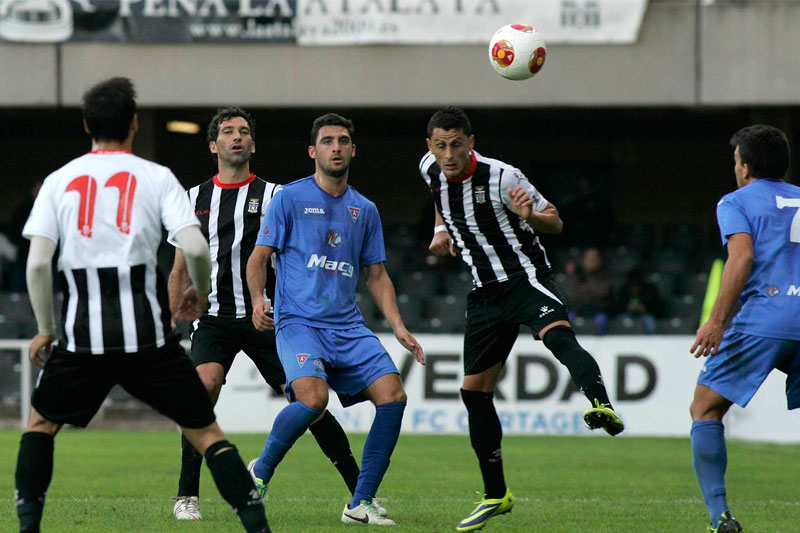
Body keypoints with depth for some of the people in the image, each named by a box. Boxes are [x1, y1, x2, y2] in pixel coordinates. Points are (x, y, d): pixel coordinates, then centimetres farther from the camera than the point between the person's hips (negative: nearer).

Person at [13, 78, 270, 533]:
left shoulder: (59, 180, 7)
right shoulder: (157, 177, 2)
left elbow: (37, 262, -1)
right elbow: (195, 248, -9)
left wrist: (46, 330, 11)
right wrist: (200, 292, 12)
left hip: (83, 337, 1)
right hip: (148, 334, -1)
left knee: (41, 423, 23)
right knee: (205, 431, 7)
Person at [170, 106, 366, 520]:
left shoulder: (271, 194, 5)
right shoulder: (194, 199, 12)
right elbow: (180, 271, 17)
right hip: (214, 315, 1)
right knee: (205, 383, -24)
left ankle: (360, 492, 4)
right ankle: (187, 496, -16)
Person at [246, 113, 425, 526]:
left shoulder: (365, 210, 15)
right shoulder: (290, 198, 1)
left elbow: (376, 275, 21)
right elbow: (259, 257, 2)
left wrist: (398, 328, 10)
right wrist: (258, 299, -16)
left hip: (348, 327, 5)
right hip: (298, 322, -5)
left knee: (392, 396, -13)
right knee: (313, 398, -30)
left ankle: (361, 504, -5)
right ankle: (259, 472, -5)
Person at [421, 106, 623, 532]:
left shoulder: (501, 177, -15)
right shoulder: (430, 170, 2)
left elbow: (555, 223, -6)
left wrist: (529, 215, -28)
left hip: (527, 279, -6)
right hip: (485, 291, 6)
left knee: (558, 336, -37)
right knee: (474, 390, 6)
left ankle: (602, 408, -63)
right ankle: (495, 495, 17)